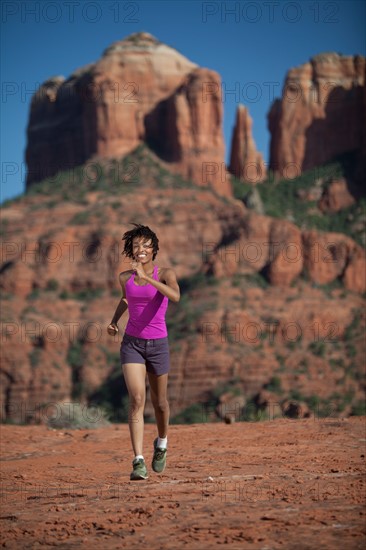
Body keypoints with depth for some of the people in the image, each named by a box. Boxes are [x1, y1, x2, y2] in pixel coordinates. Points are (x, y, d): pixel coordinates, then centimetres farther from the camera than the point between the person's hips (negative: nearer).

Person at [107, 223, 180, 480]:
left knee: (159, 402, 15)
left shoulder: (166, 274, -9)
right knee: (137, 399, -17)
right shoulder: (125, 277, 2)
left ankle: (162, 442, 45)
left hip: (158, 345, -1)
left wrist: (146, 278, -36)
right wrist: (114, 320, 12)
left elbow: (175, 296, -31)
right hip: (132, 344, 1)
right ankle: (139, 462, -19)